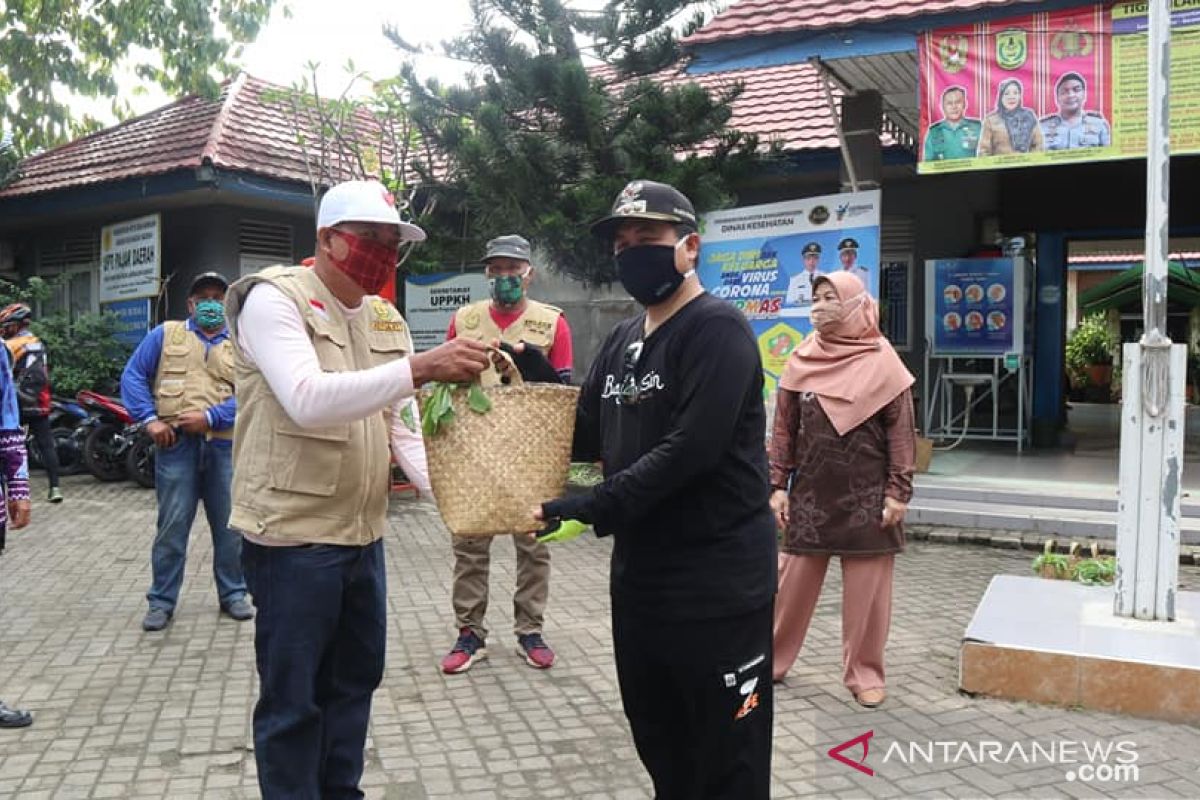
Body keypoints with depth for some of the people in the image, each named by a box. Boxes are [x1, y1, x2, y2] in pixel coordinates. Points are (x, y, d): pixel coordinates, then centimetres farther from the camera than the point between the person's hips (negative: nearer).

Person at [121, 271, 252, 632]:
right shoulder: (165, 335, 13)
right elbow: (133, 375, 7)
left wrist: (210, 417, -12)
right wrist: (150, 419, -6)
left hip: (224, 444, 1)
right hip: (175, 443, -1)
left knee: (229, 525, 8)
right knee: (172, 526, 0)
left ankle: (233, 594, 22)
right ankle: (161, 601, 11)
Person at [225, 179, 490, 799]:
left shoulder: (385, 319, 10)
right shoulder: (274, 299, -12)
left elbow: (406, 428, 7)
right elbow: (307, 400, -30)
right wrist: (419, 368, -39)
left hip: (363, 535, 8)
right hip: (292, 537, -7)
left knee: (355, 679, 19)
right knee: (292, 700, 5)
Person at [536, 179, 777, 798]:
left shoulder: (717, 329, -14)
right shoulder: (621, 340, 12)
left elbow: (691, 449, -24)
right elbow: (584, 436, 11)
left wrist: (591, 507, -26)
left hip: (718, 581, -8)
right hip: (637, 574, 8)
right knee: (659, 745, 22)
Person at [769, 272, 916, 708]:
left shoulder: (881, 361, -4)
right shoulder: (802, 360, 3)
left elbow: (901, 431, -3)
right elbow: (784, 427, 6)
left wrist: (898, 492, -7)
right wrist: (778, 485, 1)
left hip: (866, 496, -2)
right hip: (811, 492, 2)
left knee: (866, 588, 5)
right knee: (793, 581, 7)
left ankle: (864, 673, 20)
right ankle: (772, 659, 23)